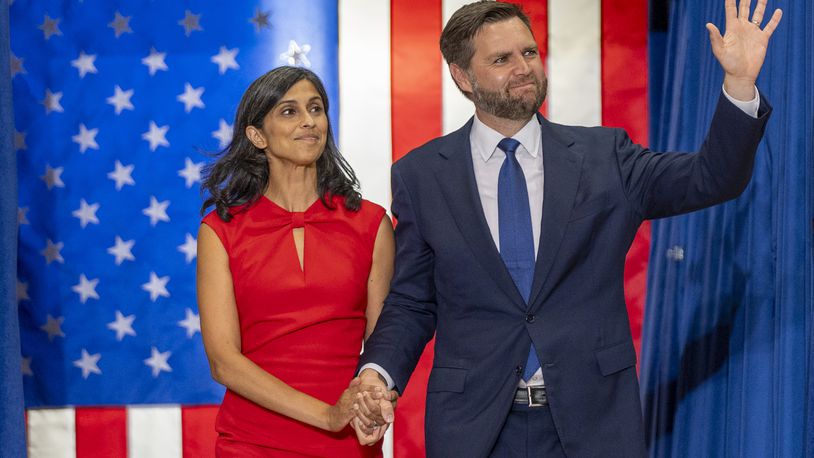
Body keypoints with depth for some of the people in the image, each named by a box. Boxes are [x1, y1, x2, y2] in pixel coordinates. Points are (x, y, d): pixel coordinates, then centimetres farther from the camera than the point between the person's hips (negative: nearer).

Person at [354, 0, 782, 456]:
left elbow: (712, 179, -6)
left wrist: (741, 83, -20)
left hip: (593, 420, 1)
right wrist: (377, 371, -14)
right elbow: (411, 303, 4)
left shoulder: (603, 157, 2)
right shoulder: (421, 175, 1)